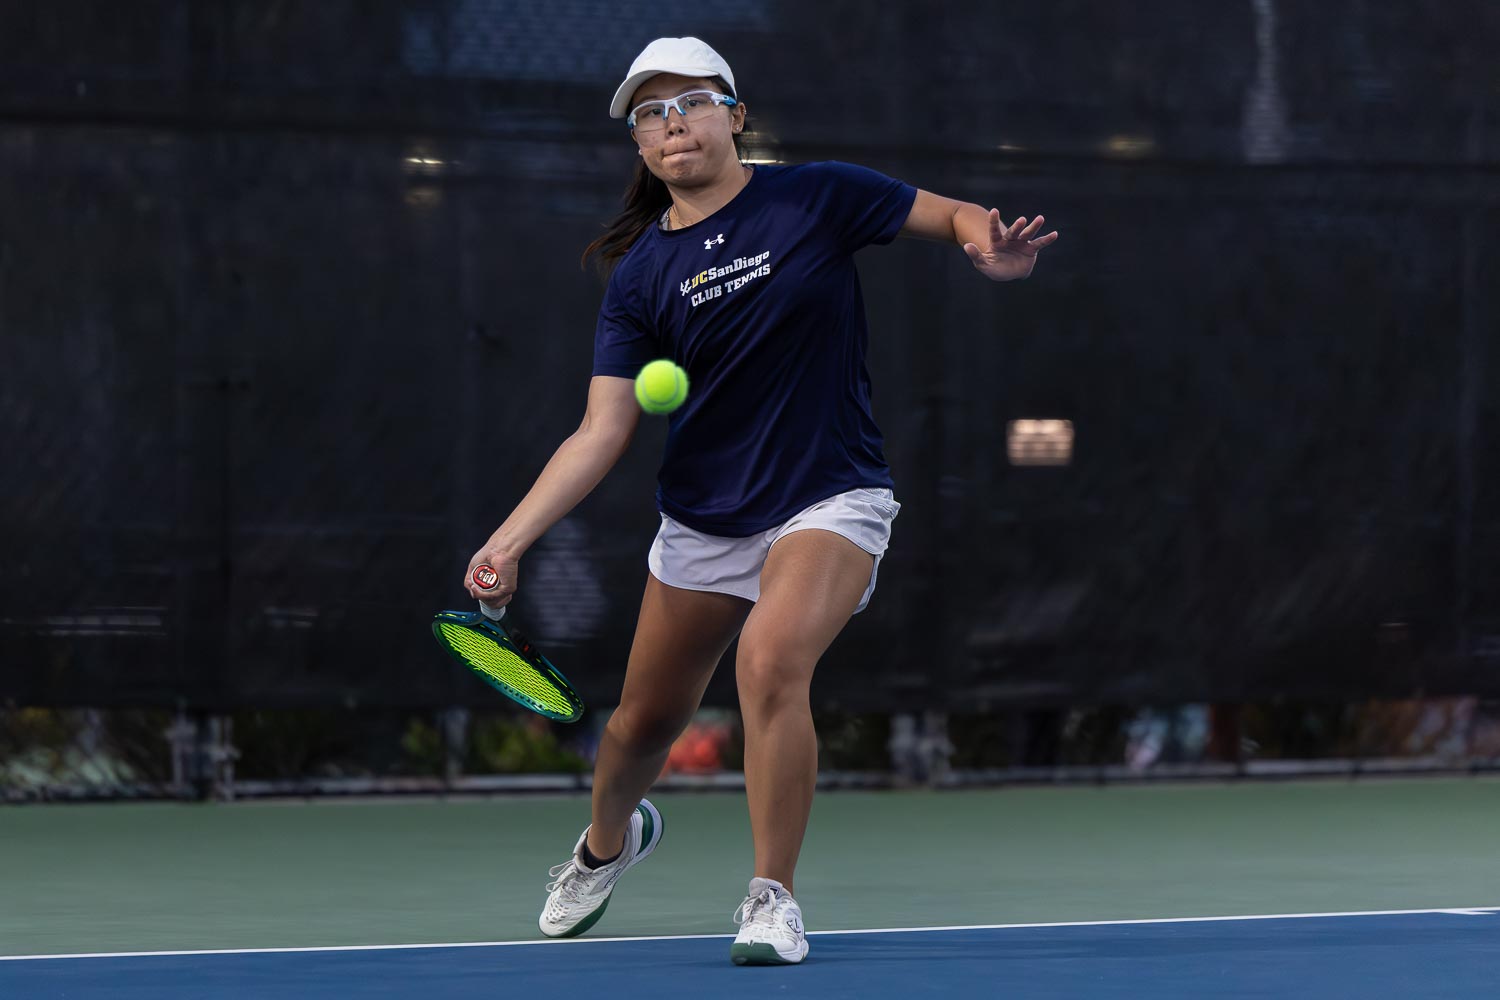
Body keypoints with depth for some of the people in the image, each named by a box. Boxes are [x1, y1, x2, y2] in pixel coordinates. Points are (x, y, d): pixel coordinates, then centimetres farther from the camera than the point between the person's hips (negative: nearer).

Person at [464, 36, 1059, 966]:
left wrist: (988, 246, -24)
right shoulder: (640, 276, 0)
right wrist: (512, 538, -15)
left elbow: (955, 215, 2)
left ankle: (773, 898, -16)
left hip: (829, 500, -3)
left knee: (772, 661, -30)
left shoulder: (816, 198, -6)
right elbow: (602, 433, -4)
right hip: (703, 521, 3)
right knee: (646, 718, 12)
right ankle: (609, 838, 49)